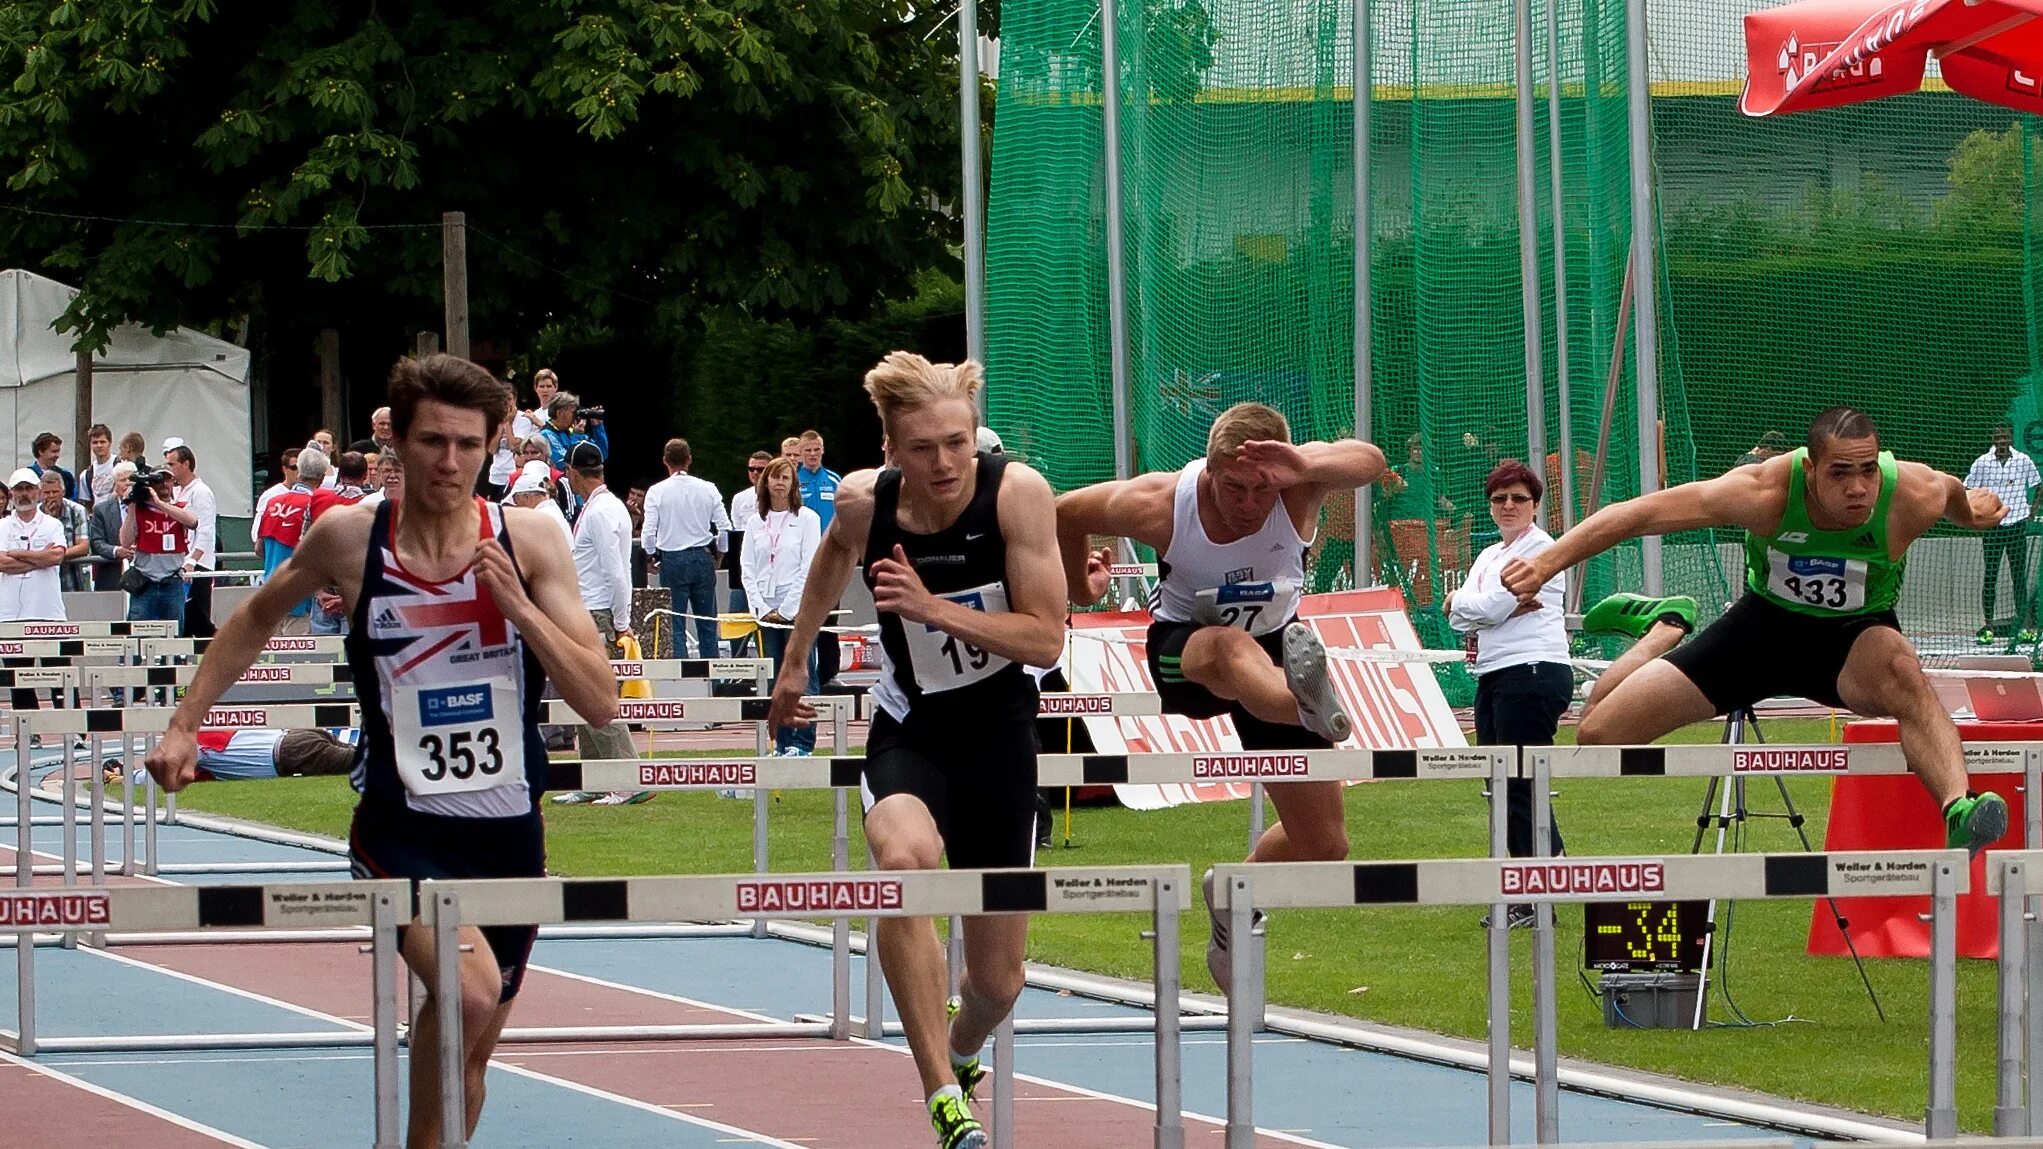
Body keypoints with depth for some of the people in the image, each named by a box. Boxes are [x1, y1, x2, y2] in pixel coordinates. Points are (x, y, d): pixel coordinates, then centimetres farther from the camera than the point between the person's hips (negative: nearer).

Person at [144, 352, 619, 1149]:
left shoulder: (529, 542, -4)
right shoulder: (348, 538, -5)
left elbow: (601, 703, -9)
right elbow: (256, 621, 15)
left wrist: (519, 606, -19)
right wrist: (183, 726, 11)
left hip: (509, 833, 3)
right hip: (401, 827, -3)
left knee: (475, 1040, 13)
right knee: (469, 993, -28)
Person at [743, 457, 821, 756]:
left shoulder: (806, 519, -1)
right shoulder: (757, 523, 11)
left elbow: (810, 569, -6)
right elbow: (747, 570, 10)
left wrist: (786, 609, -9)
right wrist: (761, 608, -2)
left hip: (798, 609, -4)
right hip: (767, 612, 4)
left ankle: (802, 743, -4)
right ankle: (781, 743, 7)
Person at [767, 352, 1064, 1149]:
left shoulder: (1017, 493, -19)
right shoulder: (865, 502, -12)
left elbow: (1045, 640, -19)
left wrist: (935, 608, -30)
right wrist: (795, 660, 23)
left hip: (998, 734, 0)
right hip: (909, 731, 0)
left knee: (997, 980, 6)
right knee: (903, 859, -36)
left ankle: (960, 1055, 46)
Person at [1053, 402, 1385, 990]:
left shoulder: (1296, 490, -25)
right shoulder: (1161, 504, -25)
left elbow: (1369, 460, -47)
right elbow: (1066, 513, -6)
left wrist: (1308, 465, -67)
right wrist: (1078, 588, 13)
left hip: (1276, 644, 2)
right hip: (1183, 650, -2)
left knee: (1324, 846, 1)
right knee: (1233, 652, -43)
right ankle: (1311, 708, -76)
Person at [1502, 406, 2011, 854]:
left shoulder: (1915, 496, -27)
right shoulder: (1766, 491, -31)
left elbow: (1954, 495, 1)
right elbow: (1638, 514, -25)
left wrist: (1971, 513, 25)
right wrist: (1548, 562, -31)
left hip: (1853, 638, -2)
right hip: (1762, 626, 2)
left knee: (1899, 667, -42)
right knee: (1598, 734, 1)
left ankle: (1959, 810, -55)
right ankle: (1664, 628, 32)